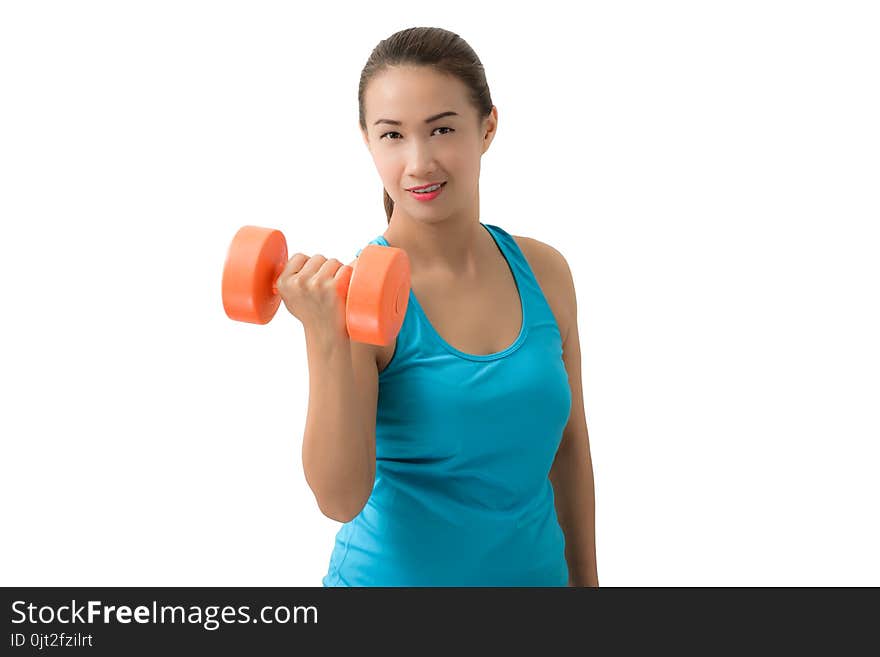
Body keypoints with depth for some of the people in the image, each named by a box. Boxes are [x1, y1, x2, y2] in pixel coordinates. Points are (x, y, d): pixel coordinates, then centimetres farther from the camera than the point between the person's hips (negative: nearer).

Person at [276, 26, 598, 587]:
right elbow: (341, 498, -23)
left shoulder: (544, 271, -6)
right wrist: (324, 339, -32)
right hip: (395, 573, -3)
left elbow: (569, 445, 4)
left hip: (534, 569, 4)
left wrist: (585, 576, 9)